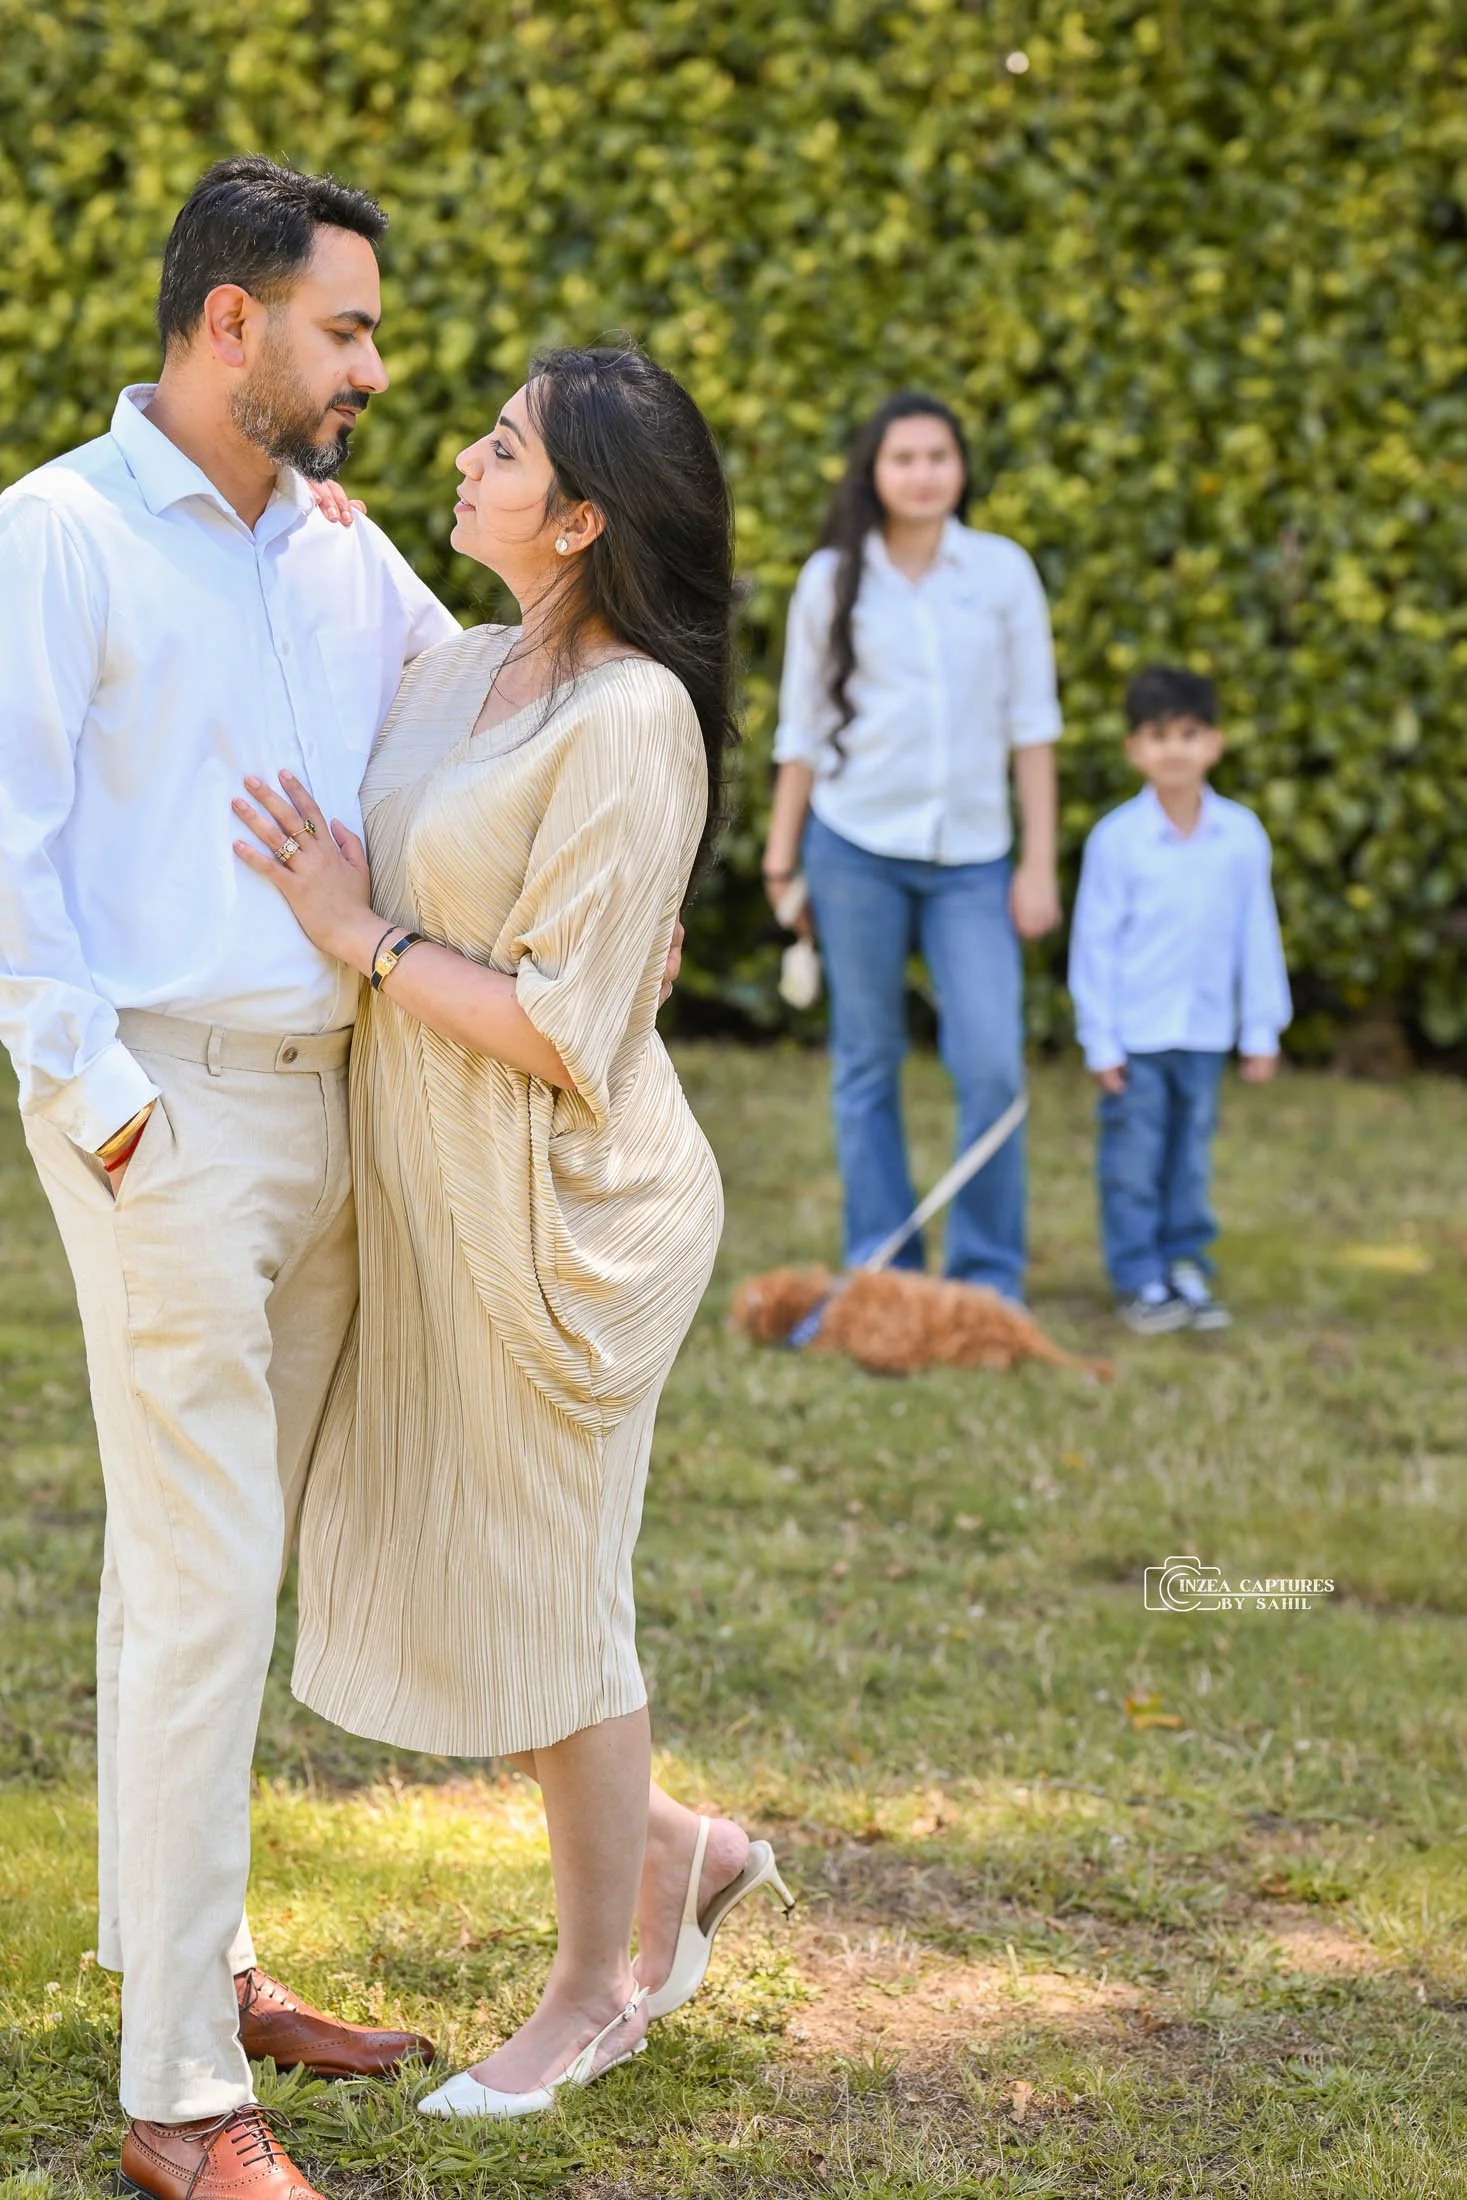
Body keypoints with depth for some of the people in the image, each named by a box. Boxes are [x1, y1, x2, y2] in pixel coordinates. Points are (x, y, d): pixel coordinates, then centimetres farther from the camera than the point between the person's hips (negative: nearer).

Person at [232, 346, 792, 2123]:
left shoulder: (628, 723, -19)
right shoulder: (454, 672, 6)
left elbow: (558, 1030, -22)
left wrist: (363, 937, -15)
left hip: (558, 1217, -9)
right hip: (432, 1207, 9)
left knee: (545, 1598, 5)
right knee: (401, 1566, 15)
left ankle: (598, 1992, 25)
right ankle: (671, 1859, 33)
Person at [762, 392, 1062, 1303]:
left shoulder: (1003, 571, 3)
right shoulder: (833, 579, 3)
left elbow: (1031, 722, 5)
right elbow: (802, 730, 9)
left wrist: (1040, 862, 1)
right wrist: (781, 861, 9)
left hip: (971, 855, 0)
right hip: (855, 849, 0)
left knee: (993, 1066, -9)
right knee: (867, 1066, 5)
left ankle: (991, 1277, 4)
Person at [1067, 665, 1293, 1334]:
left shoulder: (1241, 835, -1)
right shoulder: (1116, 839, -9)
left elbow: (1256, 936, 6)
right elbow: (1095, 942, -5)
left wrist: (1261, 1030, 7)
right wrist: (1100, 1040, -5)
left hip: (1205, 1033, 3)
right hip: (1135, 1034, -3)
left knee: (1191, 1159, 12)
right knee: (1133, 1162, 2)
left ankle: (1186, 1268, 23)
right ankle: (1139, 1280, 12)